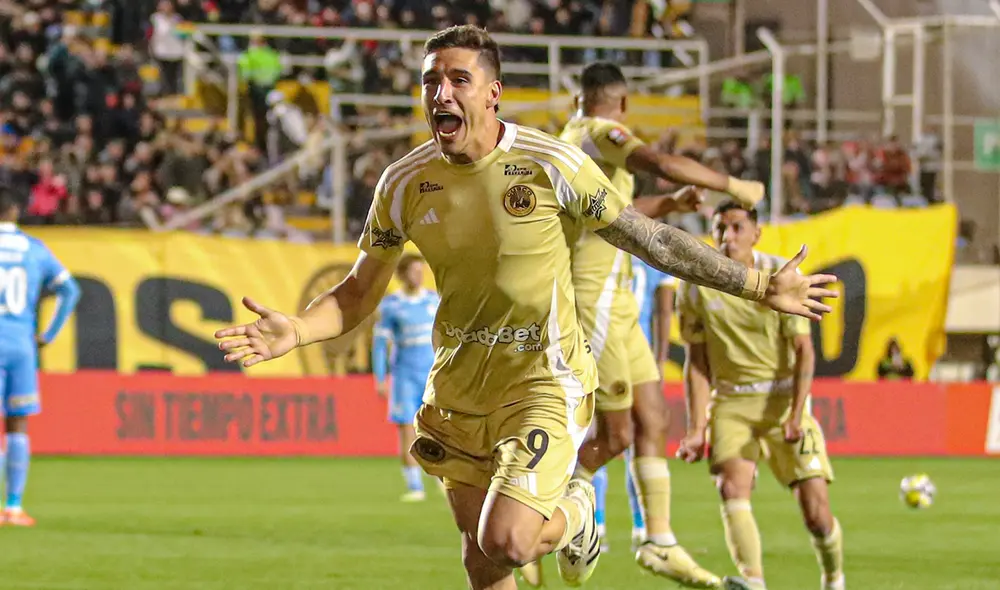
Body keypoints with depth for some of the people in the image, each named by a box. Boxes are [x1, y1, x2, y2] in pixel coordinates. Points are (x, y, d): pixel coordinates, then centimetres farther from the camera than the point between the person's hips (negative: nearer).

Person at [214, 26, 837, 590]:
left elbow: (651, 238, -4)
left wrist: (761, 286, -3)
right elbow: (359, 292, 6)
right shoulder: (405, 183, -4)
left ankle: (573, 516, 16)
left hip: (543, 377, -4)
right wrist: (294, 331, -14)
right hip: (458, 382, 4)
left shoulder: (551, 164, -14)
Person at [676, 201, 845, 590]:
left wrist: (796, 416, -20)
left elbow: (803, 351, -8)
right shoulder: (695, 287, -2)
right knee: (732, 489, -25)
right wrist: (696, 430, -4)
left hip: (784, 398, -1)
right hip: (730, 403, 1)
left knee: (816, 511, -7)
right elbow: (698, 361, 2)